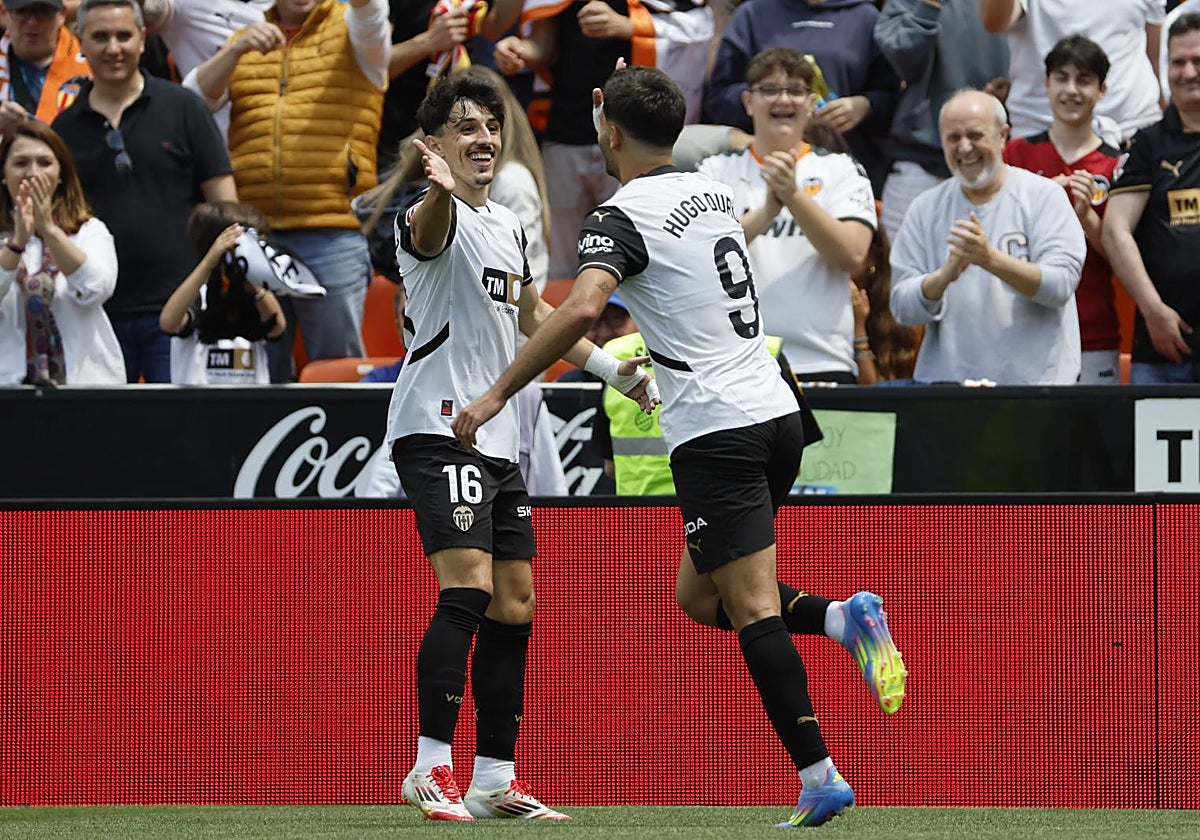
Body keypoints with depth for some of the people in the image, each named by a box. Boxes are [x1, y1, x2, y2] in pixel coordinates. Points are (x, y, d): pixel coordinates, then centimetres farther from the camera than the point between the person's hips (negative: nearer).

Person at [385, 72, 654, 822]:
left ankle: (495, 781, 12)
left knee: (514, 607, 7)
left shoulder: (509, 226, 18)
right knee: (467, 590, -20)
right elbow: (429, 226, -35)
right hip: (439, 428, -9)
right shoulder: (435, 219, -9)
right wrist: (442, 191, -58)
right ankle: (432, 767, -19)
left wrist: (615, 369, 34)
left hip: (500, 441, 9)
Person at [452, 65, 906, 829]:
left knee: (753, 609, -9)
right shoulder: (715, 193, 14)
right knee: (699, 596, 19)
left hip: (718, 433, -8)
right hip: (776, 414, 8)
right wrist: (629, 107, 46)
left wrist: (498, 394, -24)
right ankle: (844, 618, -1)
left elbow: (581, 309, -27)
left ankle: (819, 778, -15)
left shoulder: (622, 218, -10)